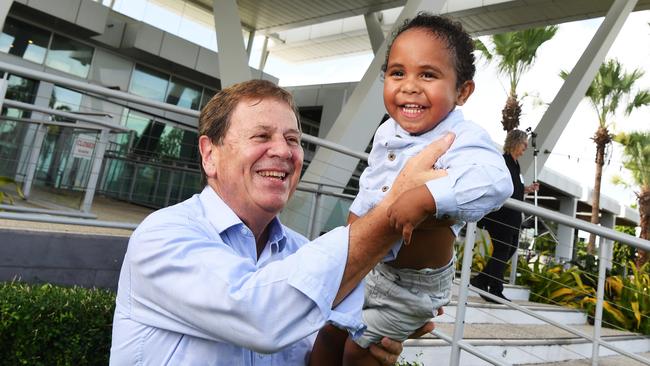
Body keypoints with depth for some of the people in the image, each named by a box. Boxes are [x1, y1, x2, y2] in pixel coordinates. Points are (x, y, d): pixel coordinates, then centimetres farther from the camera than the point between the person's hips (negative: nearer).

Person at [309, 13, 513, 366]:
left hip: (412, 285, -6)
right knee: (328, 333, 20)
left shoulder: (462, 139, -28)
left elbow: (494, 181, -48)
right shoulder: (388, 131, -5)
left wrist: (425, 197, -56)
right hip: (366, 264, 6)